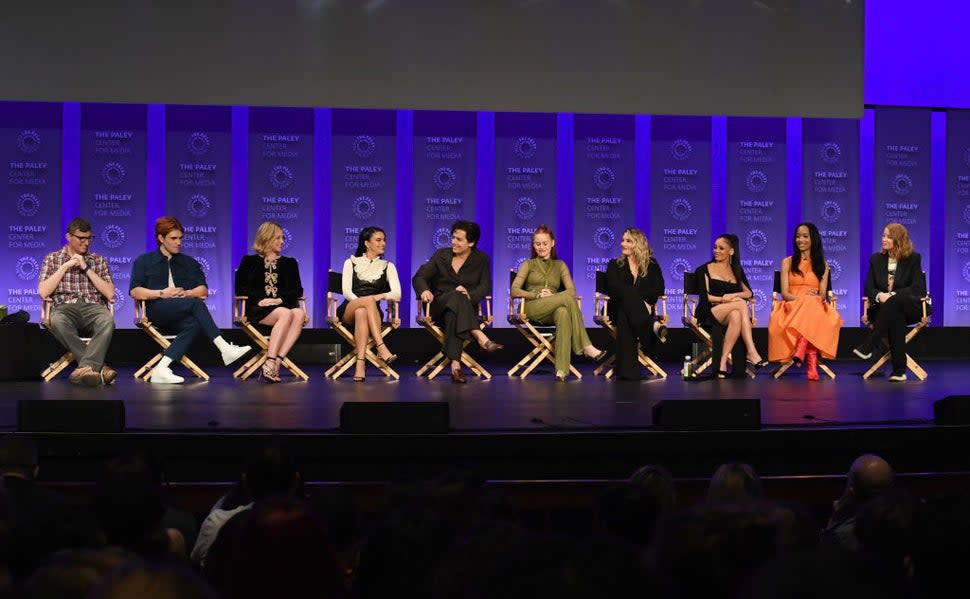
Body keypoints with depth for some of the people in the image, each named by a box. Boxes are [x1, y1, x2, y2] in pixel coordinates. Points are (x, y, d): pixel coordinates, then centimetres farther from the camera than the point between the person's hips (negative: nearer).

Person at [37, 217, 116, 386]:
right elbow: (43, 292, 3)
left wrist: (86, 269, 2)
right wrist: (65, 266, 1)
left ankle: (85, 367, -46)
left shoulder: (99, 261, 19)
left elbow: (109, 293, 7)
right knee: (57, 322, -39)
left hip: (93, 307, 1)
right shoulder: (52, 259, 17)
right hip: (65, 307, -1)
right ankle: (99, 367, -37)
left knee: (107, 320, -37)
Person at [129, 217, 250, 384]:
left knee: (193, 324, -35)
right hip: (156, 310, -3)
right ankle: (225, 348, -38)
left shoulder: (189, 262, 25)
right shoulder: (144, 261, 18)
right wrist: (161, 293, -10)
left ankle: (161, 369, -43)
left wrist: (186, 293, -8)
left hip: (180, 315, 3)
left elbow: (203, 290, 13)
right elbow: (134, 291, 4)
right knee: (195, 303, -31)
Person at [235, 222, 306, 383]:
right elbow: (240, 288, 7)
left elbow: (297, 290, 13)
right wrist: (259, 299, -11)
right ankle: (270, 362, -45)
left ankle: (276, 361, -43)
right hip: (258, 309, -3)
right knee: (285, 314, -37)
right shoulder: (250, 262, 18)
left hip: (282, 306, 3)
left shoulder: (289, 263, 25)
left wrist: (280, 299, -8)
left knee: (299, 314, -34)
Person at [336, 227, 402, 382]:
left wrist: (381, 296, -20)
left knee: (361, 313, -39)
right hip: (348, 312, -1)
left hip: (371, 312, 1)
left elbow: (397, 294, 1)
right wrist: (364, 300, -19)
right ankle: (382, 348, -47)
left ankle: (360, 364, -51)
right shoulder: (351, 263, 14)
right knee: (368, 300, -37)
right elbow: (346, 291, -1)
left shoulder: (387, 266, 16)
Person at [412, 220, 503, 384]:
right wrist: (424, 290, -21)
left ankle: (455, 364, -53)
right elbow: (419, 277, 3)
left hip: (467, 307, 0)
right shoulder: (442, 255, 9)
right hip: (438, 306, 0)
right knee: (456, 296, -37)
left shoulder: (481, 259, 8)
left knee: (453, 313, -39)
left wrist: (469, 294, -26)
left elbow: (485, 287, -3)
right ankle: (481, 338, -53)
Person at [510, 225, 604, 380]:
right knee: (567, 300, -32)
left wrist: (553, 296, -13)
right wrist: (537, 295, -10)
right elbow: (514, 291, 5)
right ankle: (587, 347, -32)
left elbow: (572, 291, 6)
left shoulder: (560, 265, 22)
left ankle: (561, 370, -50)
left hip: (553, 310, 2)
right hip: (532, 308, -2)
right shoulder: (528, 264, 18)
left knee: (564, 313, -39)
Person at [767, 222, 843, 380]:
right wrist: (801, 298, -17)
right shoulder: (787, 262, 15)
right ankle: (812, 361, -50)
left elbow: (822, 295, 7)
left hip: (815, 307, 1)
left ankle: (800, 350, -51)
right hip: (792, 307, -1)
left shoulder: (822, 265, 19)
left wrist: (812, 299, -17)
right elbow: (785, 293, 4)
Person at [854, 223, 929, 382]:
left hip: (910, 308, -2)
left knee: (894, 303, -39)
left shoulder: (913, 259, 4)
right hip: (883, 308, 2)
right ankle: (899, 370, -39)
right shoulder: (876, 259, 14)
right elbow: (869, 287, 8)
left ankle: (868, 346, -39)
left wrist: (893, 295, -20)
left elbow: (918, 288, -7)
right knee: (895, 317, -37)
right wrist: (879, 295, -17)